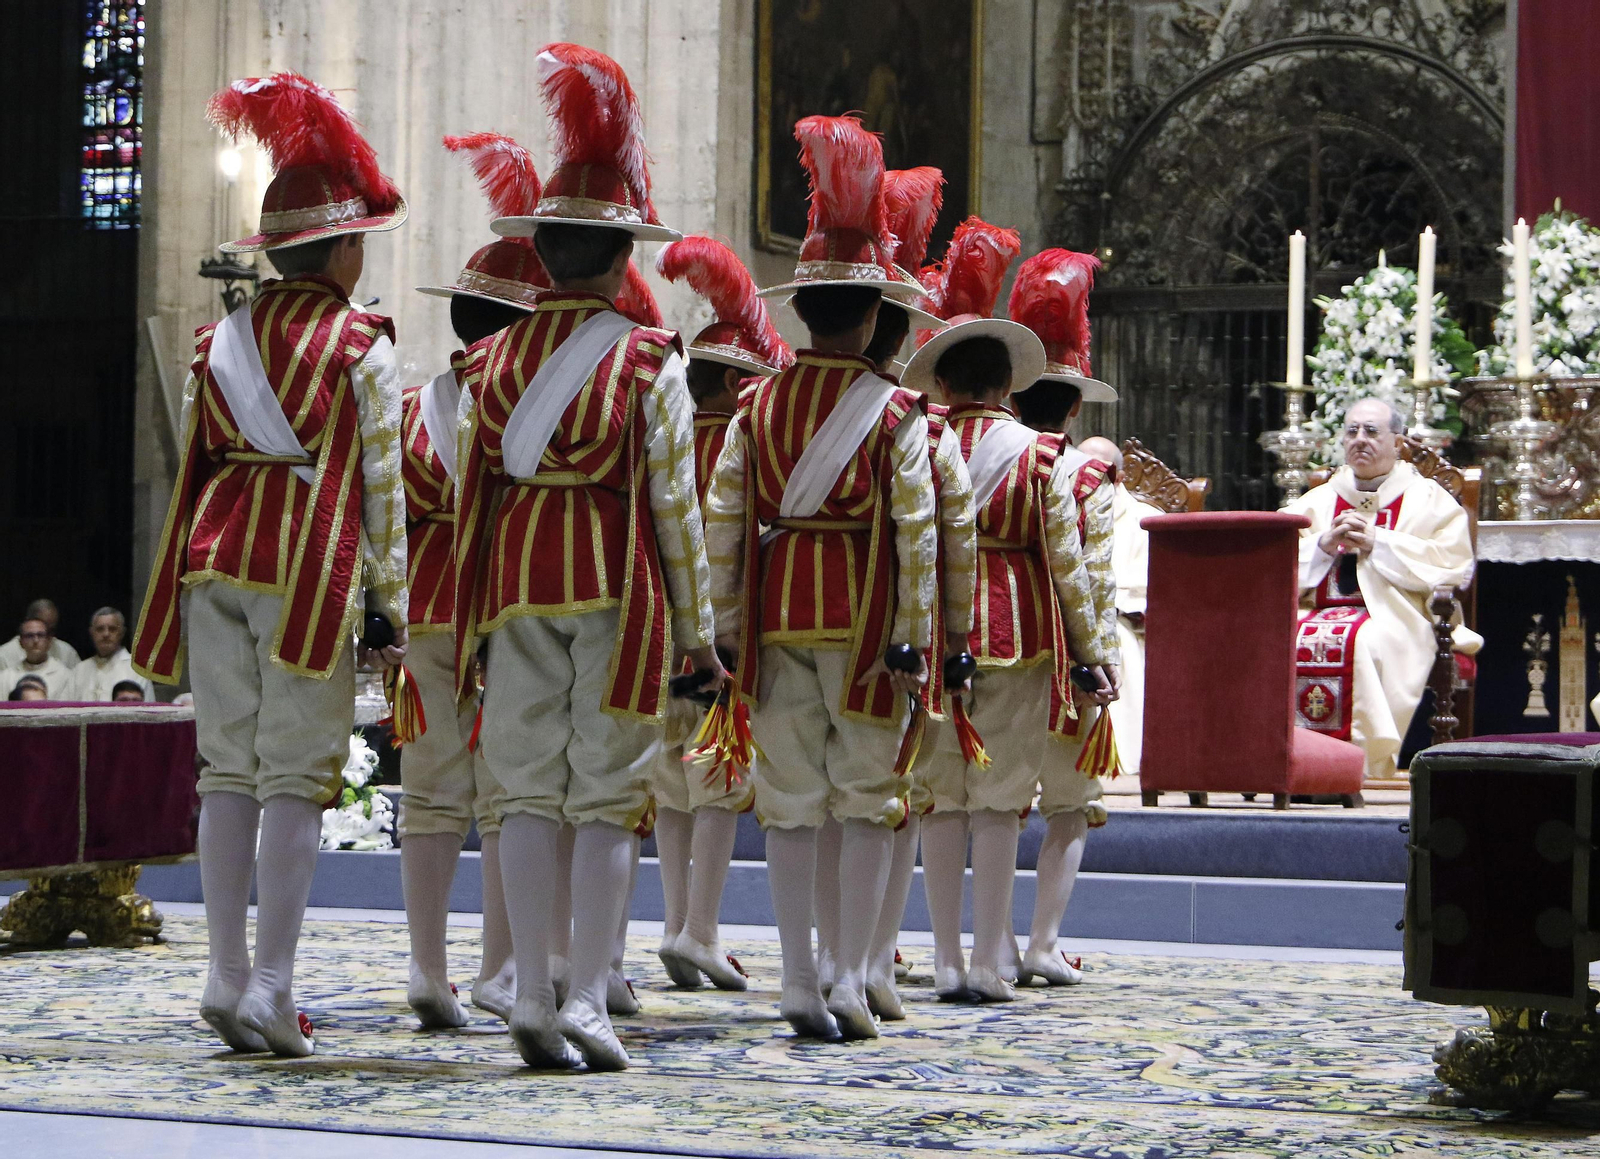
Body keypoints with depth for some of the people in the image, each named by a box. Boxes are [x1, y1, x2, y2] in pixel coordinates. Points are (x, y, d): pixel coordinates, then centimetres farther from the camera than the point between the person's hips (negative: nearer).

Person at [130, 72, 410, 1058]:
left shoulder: (220, 339, 14)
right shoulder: (361, 348, -1)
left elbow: (201, 458, 16)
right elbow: (382, 485, -3)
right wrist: (393, 604, 0)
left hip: (217, 554, 5)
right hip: (310, 564, -5)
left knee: (228, 768, 8)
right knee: (297, 774, -3)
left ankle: (228, 975, 10)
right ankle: (272, 986, -5)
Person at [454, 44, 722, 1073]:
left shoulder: (501, 353, 6)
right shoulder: (649, 359, -4)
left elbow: (477, 484, 6)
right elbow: (675, 503, -5)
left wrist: (482, 606, 12)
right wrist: (699, 631, 0)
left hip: (517, 570, 3)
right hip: (615, 576, -3)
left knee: (531, 792, 7)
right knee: (608, 795, 1)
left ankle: (533, 1001, 4)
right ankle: (587, 1003, -3)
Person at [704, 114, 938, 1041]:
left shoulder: (757, 407, 4)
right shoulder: (896, 412, -5)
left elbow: (722, 521, 1)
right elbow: (917, 531, -10)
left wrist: (725, 625, 6)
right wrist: (914, 640, -7)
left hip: (780, 615, 3)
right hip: (865, 616, -3)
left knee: (791, 802, 7)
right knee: (870, 797, 5)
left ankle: (799, 981, 6)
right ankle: (852, 978, 0)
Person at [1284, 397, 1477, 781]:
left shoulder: (1428, 499, 14)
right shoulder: (1317, 501, 23)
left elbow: (1454, 564, -3)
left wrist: (1377, 543, -5)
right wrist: (1324, 544, -3)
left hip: (1396, 616, -3)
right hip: (1324, 613, 3)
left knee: (1371, 641, -38)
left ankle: (1369, 767, -35)